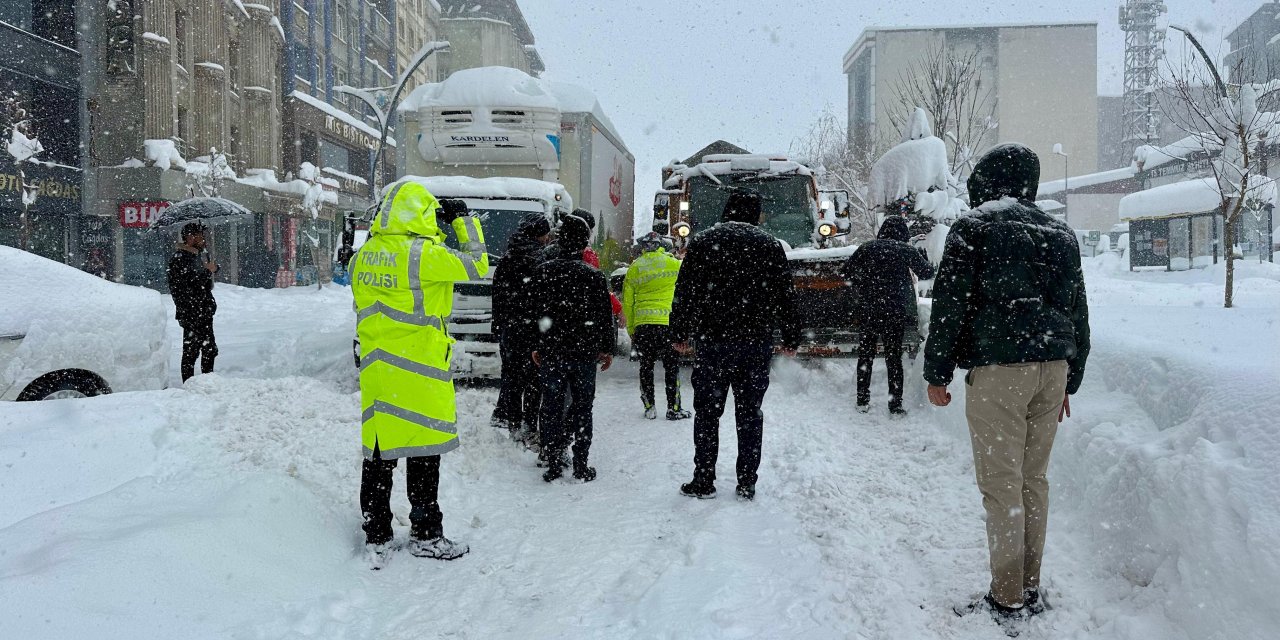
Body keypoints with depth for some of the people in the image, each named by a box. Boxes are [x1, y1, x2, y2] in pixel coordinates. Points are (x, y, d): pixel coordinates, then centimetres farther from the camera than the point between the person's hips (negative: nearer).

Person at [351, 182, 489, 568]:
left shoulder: (364, 256, 6)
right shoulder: (425, 254, -14)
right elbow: (477, 266, -3)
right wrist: (464, 220, 7)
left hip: (375, 369, 7)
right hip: (418, 370, -6)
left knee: (378, 455, 11)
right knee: (423, 455, 5)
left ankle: (376, 539, 17)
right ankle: (425, 535, 15)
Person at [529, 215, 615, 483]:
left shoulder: (543, 272, 0)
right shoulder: (594, 275, -4)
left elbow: (534, 313, 4)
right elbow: (605, 316, 0)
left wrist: (537, 346, 12)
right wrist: (607, 348, 10)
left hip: (551, 352, 1)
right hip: (585, 351, -1)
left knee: (551, 407, 8)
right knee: (582, 407, 7)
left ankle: (553, 463, 8)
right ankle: (581, 465, 9)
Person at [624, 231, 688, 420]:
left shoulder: (634, 268, 8)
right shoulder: (673, 263, 0)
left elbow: (627, 302, 10)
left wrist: (631, 330, 17)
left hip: (642, 324, 2)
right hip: (667, 322, -2)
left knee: (646, 365, 13)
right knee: (671, 366, 6)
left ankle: (649, 407, 15)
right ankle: (673, 408, 7)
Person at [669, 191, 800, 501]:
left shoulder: (703, 242, 1)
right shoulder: (770, 245, 5)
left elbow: (685, 293, 1)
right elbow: (786, 295, 7)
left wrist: (680, 334, 8)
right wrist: (791, 338, 15)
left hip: (713, 341, -1)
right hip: (757, 343, 2)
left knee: (707, 412, 7)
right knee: (750, 414, 8)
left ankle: (704, 481, 9)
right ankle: (747, 484, 11)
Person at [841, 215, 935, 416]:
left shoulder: (867, 248, 3)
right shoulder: (906, 250, -2)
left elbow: (847, 272, 7)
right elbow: (927, 272, 7)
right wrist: (920, 257, 26)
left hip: (867, 311, 2)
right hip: (895, 312, -2)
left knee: (865, 356, 13)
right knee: (894, 358, 5)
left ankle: (862, 401, 16)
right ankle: (895, 406, 5)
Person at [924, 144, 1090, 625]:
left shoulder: (974, 229, -3)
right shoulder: (1061, 235, 16)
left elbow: (949, 305, -8)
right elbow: (1078, 314, 19)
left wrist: (937, 374, -2)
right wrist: (1069, 381, 25)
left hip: (998, 369, -6)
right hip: (1053, 368, 7)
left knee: (1001, 486, -1)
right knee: (1033, 479, 14)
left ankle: (1007, 600, 4)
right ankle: (1031, 589, 22)